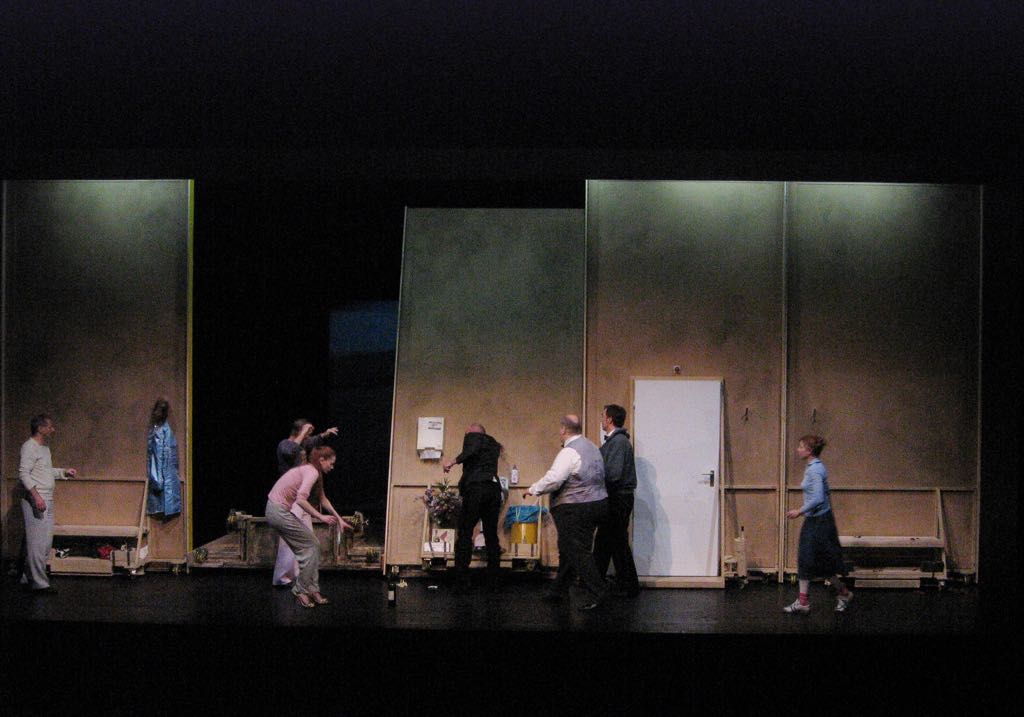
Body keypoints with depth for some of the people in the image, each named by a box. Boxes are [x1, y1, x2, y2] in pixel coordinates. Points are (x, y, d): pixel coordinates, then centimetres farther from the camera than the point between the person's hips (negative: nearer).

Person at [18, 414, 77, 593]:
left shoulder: (45, 447, 18)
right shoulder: (29, 447, -12)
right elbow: (23, 473, -20)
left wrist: (64, 472, 16)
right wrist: (36, 495, -27)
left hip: (47, 501, 10)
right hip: (34, 502, -10)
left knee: (46, 542, 11)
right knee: (37, 542, -8)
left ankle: (28, 578, 19)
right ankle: (39, 583, -7)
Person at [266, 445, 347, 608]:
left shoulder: (309, 470, 16)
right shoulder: (312, 472, -15)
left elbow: (322, 498, 27)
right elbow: (301, 499, -29)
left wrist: (338, 518, 26)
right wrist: (321, 517, -23)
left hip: (276, 510, 10)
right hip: (279, 511, -10)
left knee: (311, 546, 12)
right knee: (311, 546, -1)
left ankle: (312, 590, 13)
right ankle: (301, 590, 5)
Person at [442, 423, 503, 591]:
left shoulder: (472, 436, 6)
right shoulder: (494, 444, 25)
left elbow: (472, 450, -13)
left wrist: (453, 461, -13)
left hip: (476, 487, -6)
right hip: (494, 487, 6)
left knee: (464, 534, -5)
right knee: (491, 536, 9)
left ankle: (461, 582, -11)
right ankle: (494, 582, 6)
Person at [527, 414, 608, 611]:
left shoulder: (569, 452, -16)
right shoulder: (592, 447, 14)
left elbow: (553, 479, -24)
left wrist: (534, 489, -8)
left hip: (576, 509, -10)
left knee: (577, 551, -5)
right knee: (568, 548, 17)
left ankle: (595, 592, -9)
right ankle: (559, 591, 25)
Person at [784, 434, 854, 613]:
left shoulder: (815, 470, -20)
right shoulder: (812, 467, 10)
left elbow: (818, 498, -27)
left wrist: (800, 511, -19)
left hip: (820, 521, -10)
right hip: (813, 520, 10)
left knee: (823, 562, 1)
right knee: (804, 560, 9)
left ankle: (843, 593, 18)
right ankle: (803, 601, 12)